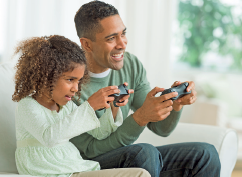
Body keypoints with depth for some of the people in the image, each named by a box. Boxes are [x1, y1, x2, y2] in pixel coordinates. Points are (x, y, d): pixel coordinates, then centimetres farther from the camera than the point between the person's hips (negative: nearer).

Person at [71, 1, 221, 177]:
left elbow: (161, 128, 3)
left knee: (206, 154, -8)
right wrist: (141, 117, -31)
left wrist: (176, 103, -19)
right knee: (145, 152, -34)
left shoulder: (132, 65, -1)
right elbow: (91, 150, -22)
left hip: (126, 159, 6)